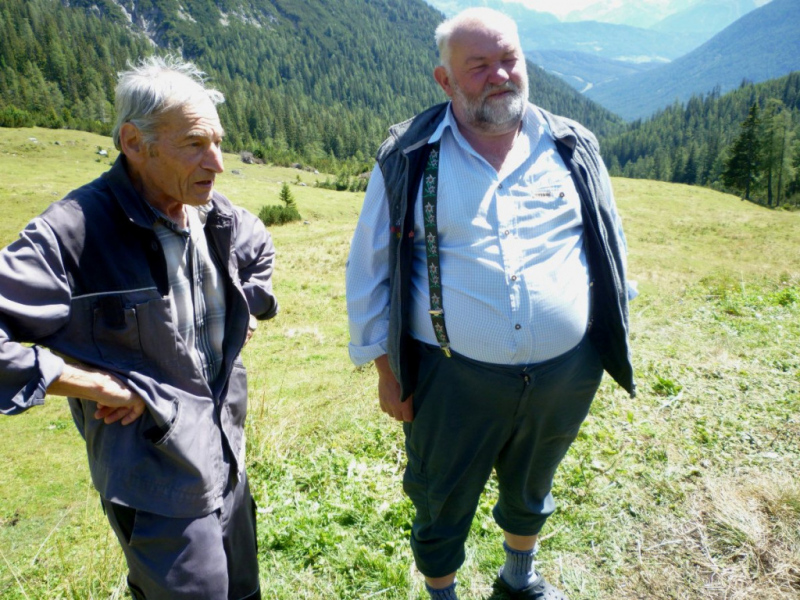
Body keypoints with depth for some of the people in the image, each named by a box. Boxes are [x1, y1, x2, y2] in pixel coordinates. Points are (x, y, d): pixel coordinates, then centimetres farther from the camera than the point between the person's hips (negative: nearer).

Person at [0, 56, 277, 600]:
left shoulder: (217, 215, -1)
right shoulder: (77, 230, -23)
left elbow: (260, 250, 22)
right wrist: (103, 386, -24)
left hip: (227, 458, 7)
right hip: (158, 483, -7)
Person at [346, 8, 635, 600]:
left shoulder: (573, 147, 2)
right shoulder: (408, 158, -6)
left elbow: (610, 246, 12)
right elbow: (370, 269, -2)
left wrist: (608, 341, 11)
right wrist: (386, 368, -3)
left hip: (566, 373, 4)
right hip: (453, 378, -3)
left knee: (531, 492, 28)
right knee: (442, 507, 16)